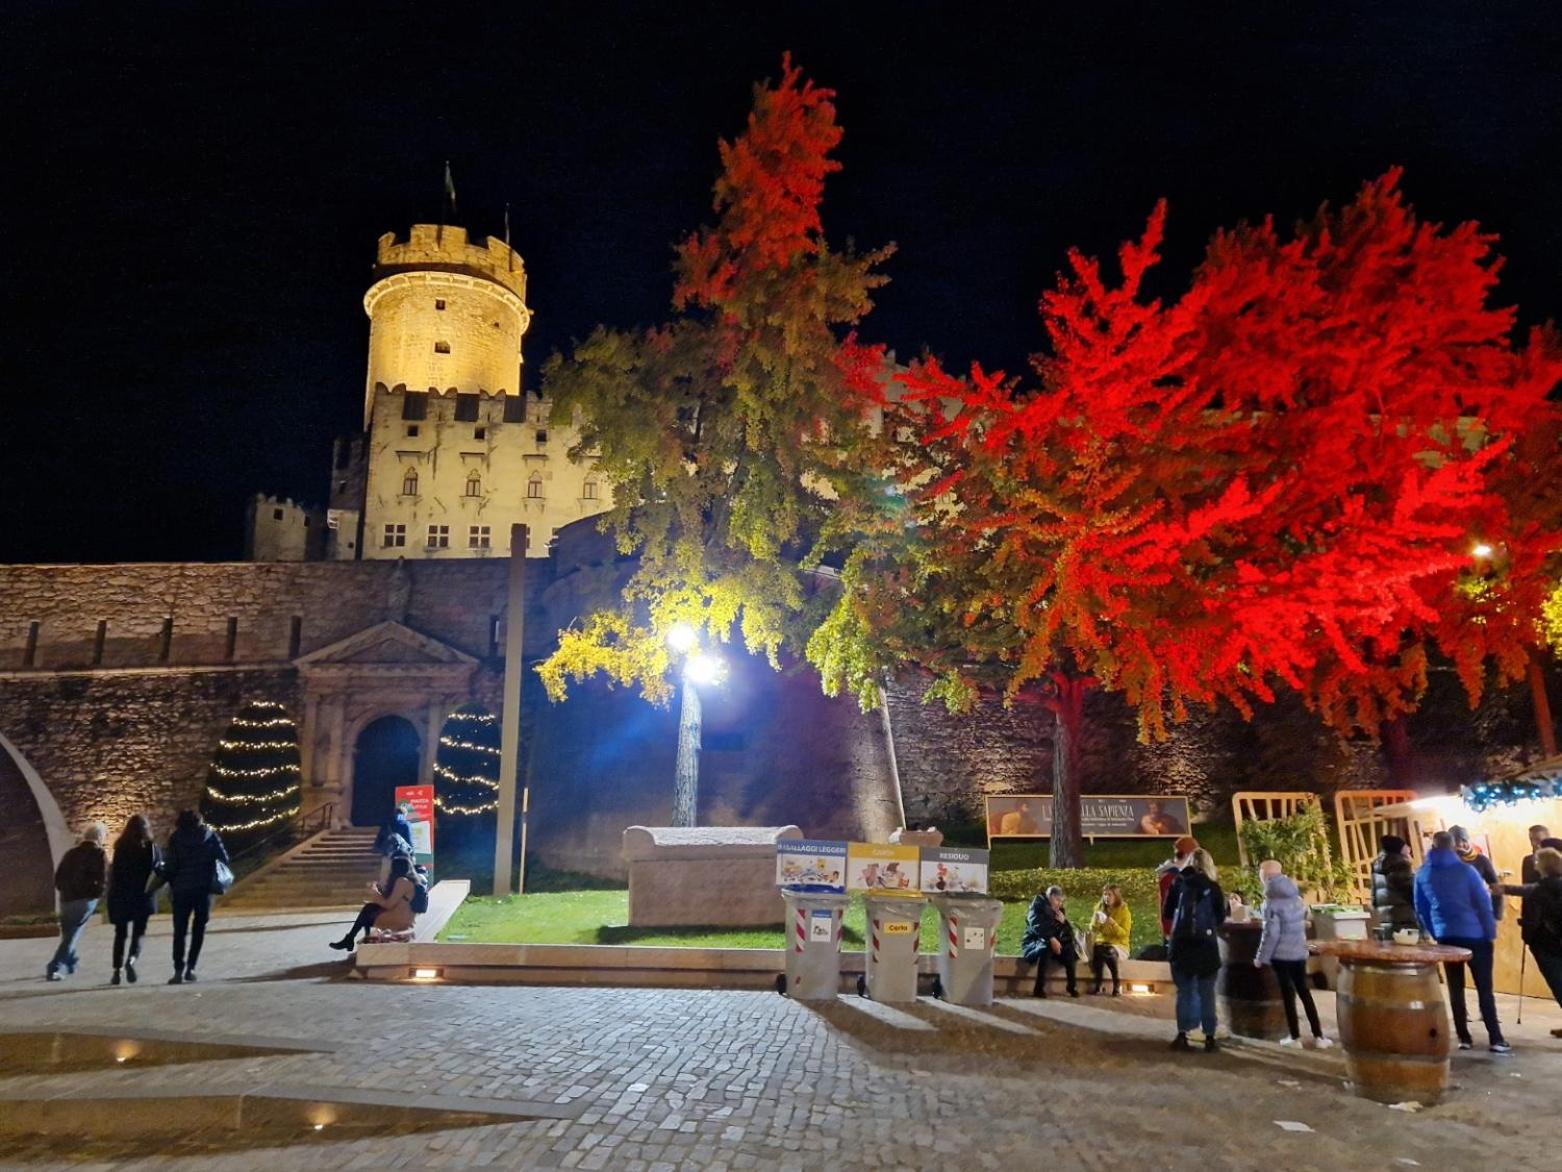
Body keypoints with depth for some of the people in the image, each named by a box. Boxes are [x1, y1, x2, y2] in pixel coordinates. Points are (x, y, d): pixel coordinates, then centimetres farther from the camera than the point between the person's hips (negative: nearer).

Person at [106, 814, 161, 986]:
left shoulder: (120, 847, -1)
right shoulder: (151, 847, -4)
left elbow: (114, 872, -2)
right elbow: (160, 870, -6)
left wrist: (113, 895, 3)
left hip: (121, 896, 2)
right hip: (143, 896, -1)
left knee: (120, 933, 13)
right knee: (138, 932, 6)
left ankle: (116, 971, 10)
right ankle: (131, 959, -20)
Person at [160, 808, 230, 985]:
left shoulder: (175, 838, -1)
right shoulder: (210, 834, 2)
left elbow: (170, 865, -5)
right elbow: (223, 858, -2)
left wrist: (171, 884, 9)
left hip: (182, 889, -1)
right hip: (204, 888, 1)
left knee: (180, 930, 6)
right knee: (199, 928, 13)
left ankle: (179, 970, -2)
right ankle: (191, 968, 8)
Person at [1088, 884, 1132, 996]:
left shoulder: (1124, 910, -7)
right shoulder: (1099, 908, 4)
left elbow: (1125, 933, -12)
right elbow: (1093, 929, 4)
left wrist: (1113, 924, -27)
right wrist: (1096, 921, -17)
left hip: (1119, 945, -3)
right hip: (1102, 942, 3)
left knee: (1109, 952, -37)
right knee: (1095, 949, -33)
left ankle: (1117, 984, -16)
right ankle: (1097, 984, -23)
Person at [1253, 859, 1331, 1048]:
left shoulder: (1271, 902, -15)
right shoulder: (1297, 897, 5)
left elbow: (1271, 933, -17)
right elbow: (1303, 922, 15)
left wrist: (1261, 958, -9)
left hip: (1281, 954, -5)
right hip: (1299, 951, 6)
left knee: (1288, 993, 4)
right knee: (1304, 991, 14)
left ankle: (1295, 1037, 9)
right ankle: (1318, 1036, 14)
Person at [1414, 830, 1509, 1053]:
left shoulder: (1422, 874, 3)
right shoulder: (1466, 870, -8)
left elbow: (1421, 909, 9)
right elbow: (1483, 903, -8)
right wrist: (1490, 932, 0)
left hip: (1446, 937, 3)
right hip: (1474, 935, -2)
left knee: (1455, 988, 9)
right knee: (1484, 987, 2)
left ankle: (1463, 1038, 9)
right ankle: (1496, 1039, 0)